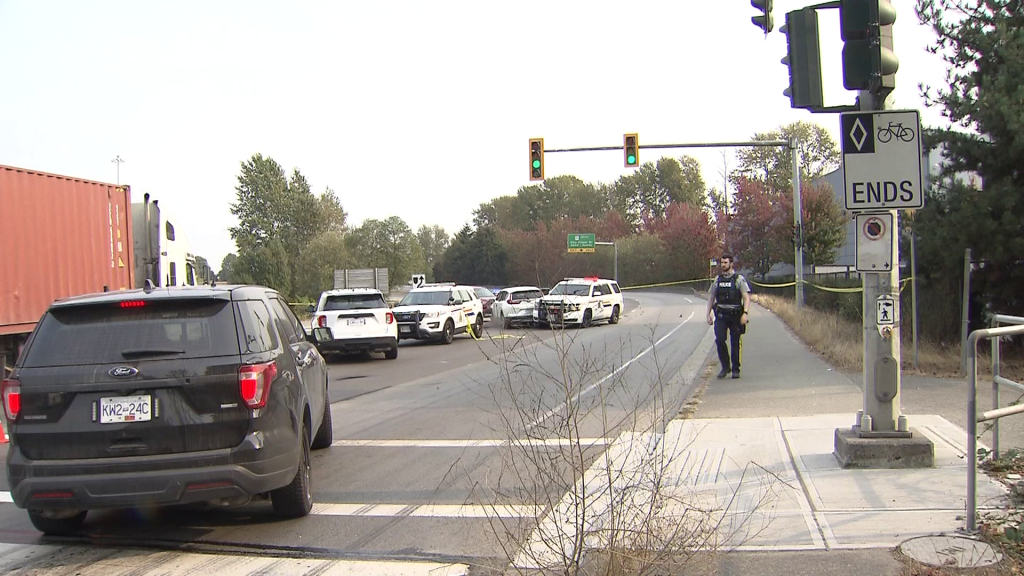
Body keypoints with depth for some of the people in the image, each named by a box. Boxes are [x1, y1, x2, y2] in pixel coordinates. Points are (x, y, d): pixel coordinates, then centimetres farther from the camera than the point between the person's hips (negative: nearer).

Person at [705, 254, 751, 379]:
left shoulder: (739, 279, 0)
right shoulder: (717, 280, 11)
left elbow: (746, 297, -5)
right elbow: (711, 297, 17)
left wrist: (745, 313, -17)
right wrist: (709, 314, 10)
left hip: (735, 315, -2)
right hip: (720, 315, 2)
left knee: (735, 343, 2)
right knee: (719, 340, -12)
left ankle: (735, 369, 14)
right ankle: (725, 366, 4)